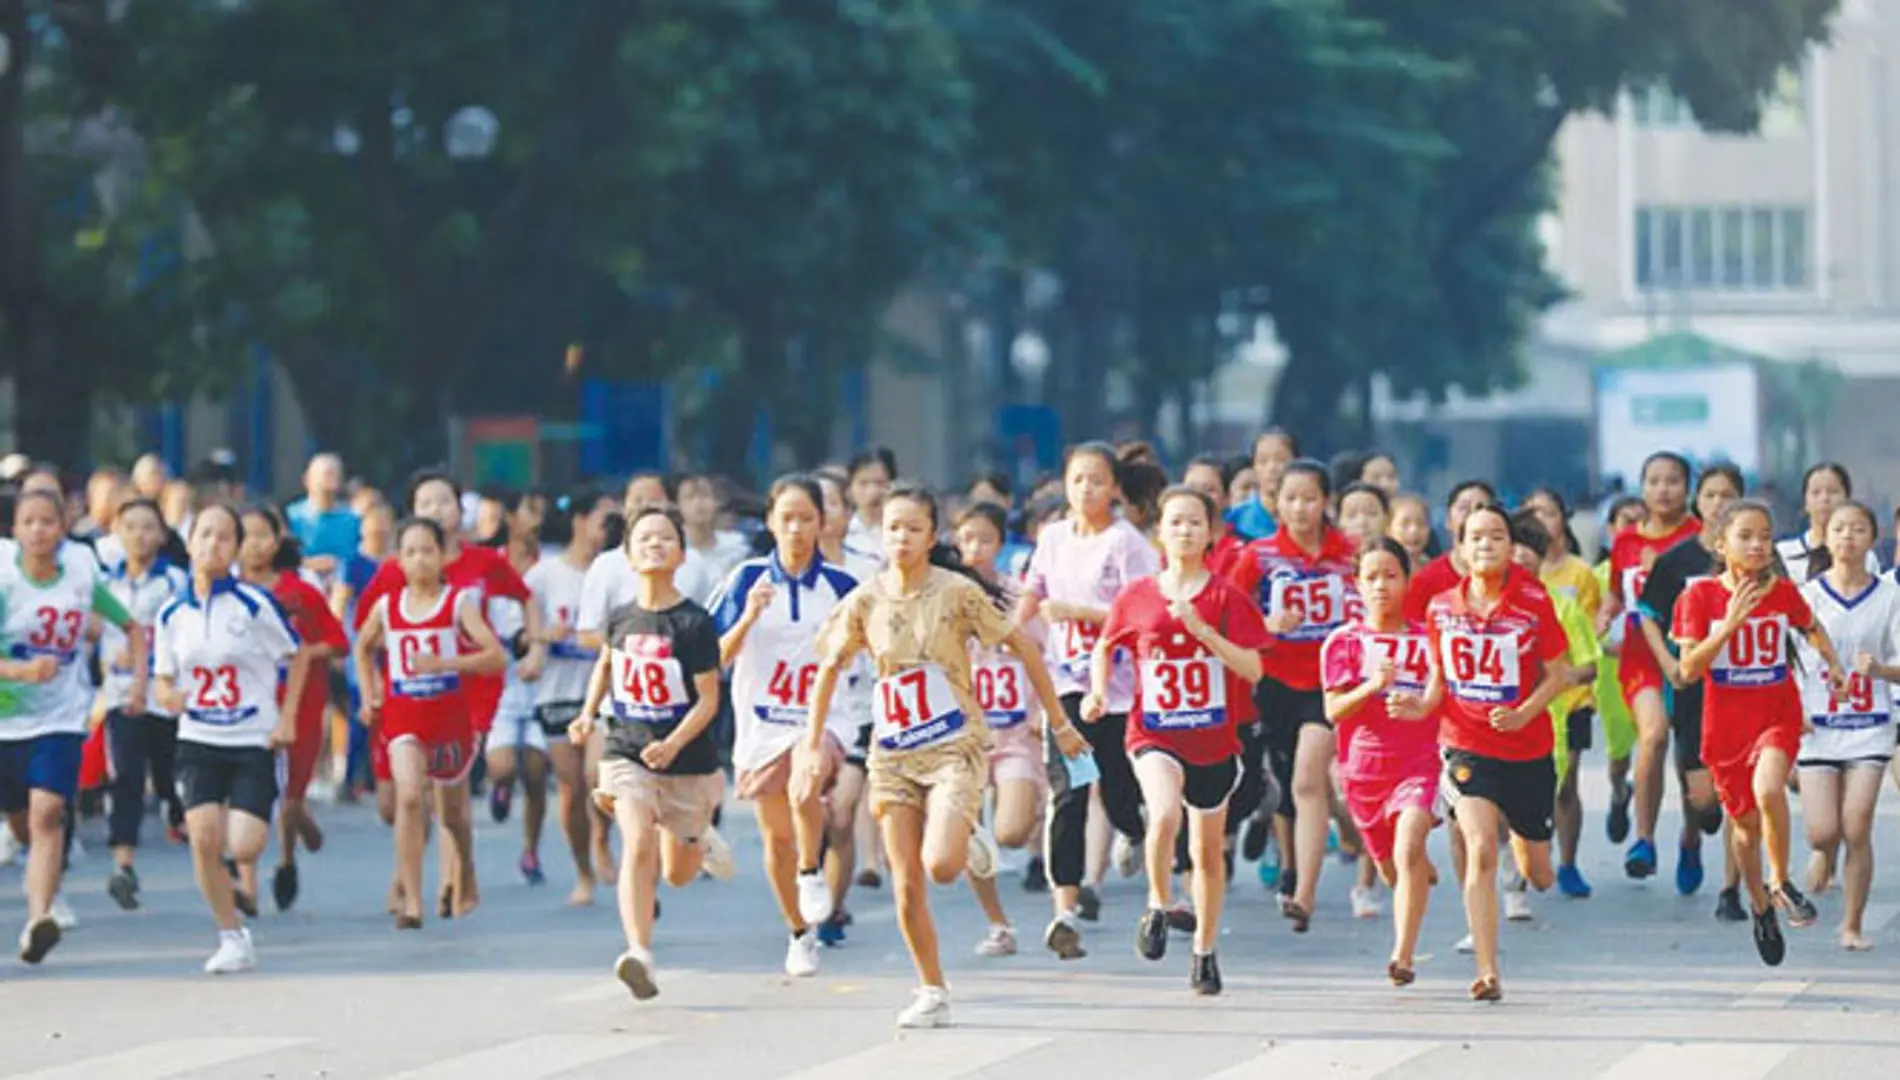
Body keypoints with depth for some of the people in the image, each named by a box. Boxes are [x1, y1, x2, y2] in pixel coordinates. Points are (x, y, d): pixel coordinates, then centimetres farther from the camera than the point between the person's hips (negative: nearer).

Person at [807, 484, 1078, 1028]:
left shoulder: (957, 592, -9)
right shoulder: (865, 602, -1)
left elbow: (1025, 649, -2)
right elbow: (829, 669, 13)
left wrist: (1059, 724, 0)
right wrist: (813, 745, 11)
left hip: (955, 745, -3)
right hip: (893, 752, 3)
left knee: (941, 865, -22)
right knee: (906, 886, 0)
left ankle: (971, 838, 14)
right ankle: (933, 994, 14)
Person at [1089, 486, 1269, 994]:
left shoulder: (1226, 596, -4)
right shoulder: (1136, 598, 1)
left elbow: (1253, 669, -11)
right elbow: (1104, 648, 17)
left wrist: (1202, 630, -22)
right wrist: (1099, 692, 0)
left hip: (1214, 739, 1)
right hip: (1154, 735, -1)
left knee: (1208, 850, 12)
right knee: (1165, 814, -30)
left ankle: (1205, 953, 28)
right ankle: (1158, 909, -7)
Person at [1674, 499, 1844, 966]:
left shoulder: (1784, 592, -3)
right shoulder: (1701, 595, -10)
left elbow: (1812, 628, 20)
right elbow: (1689, 668, -15)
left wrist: (1833, 663, 3)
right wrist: (1730, 623, -25)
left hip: (1779, 714, 0)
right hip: (1726, 722, 0)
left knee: (1768, 790, -29)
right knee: (1745, 822, 11)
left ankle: (1780, 883, -7)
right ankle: (1761, 908, 35)